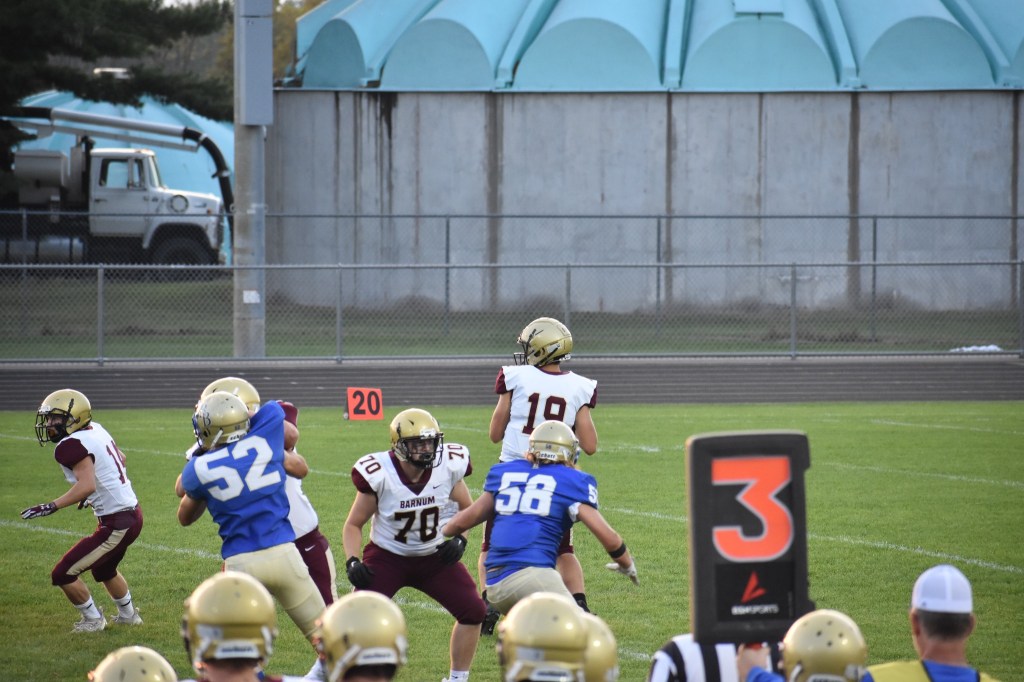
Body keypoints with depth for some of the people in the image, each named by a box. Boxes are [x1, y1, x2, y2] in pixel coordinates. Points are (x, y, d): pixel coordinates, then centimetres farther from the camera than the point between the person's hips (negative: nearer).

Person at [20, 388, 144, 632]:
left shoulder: (72, 445, -22)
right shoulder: (95, 430, 6)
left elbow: (87, 485, -33)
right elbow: (121, 459, 22)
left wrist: (51, 507, -30)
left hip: (116, 525, -10)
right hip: (133, 513, 10)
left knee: (63, 574, 0)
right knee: (104, 569, 34)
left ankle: (93, 619, 18)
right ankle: (128, 614, 49)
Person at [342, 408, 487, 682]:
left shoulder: (448, 467, -16)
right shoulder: (379, 475, -22)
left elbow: (467, 510, 4)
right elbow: (353, 525, -9)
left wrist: (459, 539, -14)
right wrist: (352, 562, -24)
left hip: (436, 557, 3)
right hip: (387, 557, -3)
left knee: (473, 611, -7)